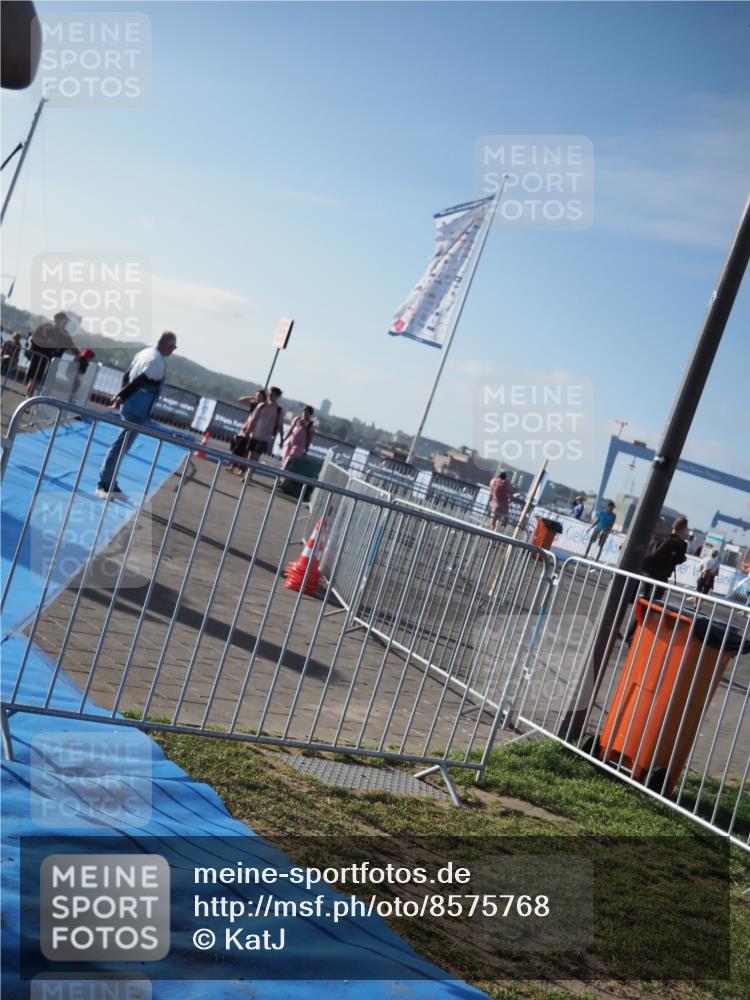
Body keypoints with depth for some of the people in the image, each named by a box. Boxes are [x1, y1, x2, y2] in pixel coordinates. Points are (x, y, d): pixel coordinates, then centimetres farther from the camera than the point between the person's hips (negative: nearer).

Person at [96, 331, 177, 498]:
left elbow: (126, 376, 14)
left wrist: (120, 396, 12)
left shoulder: (144, 352, 10)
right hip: (138, 411, -9)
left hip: (130, 407, 9)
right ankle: (104, 485, 4)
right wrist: (121, 397, -17)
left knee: (121, 446, 15)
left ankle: (109, 485, 22)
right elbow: (138, 382, -23)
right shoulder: (158, 362, -18)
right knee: (120, 447, -2)